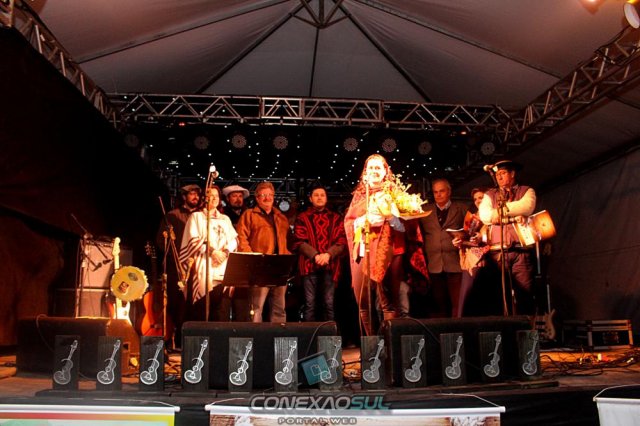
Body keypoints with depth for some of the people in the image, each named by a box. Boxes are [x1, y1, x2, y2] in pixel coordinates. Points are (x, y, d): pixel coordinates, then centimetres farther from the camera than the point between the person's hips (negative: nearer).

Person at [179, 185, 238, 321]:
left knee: (222, 313, -2)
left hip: (223, 270, 4)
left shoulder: (225, 219, 21)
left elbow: (234, 239, 12)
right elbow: (193, 240, -3)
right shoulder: (196, 216, 9)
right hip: (204, 270, -3)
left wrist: (226, 252, -8)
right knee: (201, 311, -7)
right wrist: (212, 251, -14)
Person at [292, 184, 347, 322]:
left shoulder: (336, 218, 13)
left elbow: (341, 242, 4)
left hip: (330, 266, 1)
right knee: (310, 303, 0)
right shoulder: (302, 218, 8)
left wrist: (328, 254, -13)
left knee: (329, 304, 3)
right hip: (309, 265, -1)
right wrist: (315, 256, -16)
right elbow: (299, 242, -2)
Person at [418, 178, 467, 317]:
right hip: (434, 264, 1)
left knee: (458, 304, -5)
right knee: (437, 305, 1)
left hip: (455, 263, -1)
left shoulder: (461, 209, 14)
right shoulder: (425, 210, 16)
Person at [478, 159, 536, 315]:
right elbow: (484, 215, 0)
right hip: (496, 252, 1)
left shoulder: (526, 191, 16)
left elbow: (527, 207, -6)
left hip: (521, 251, -1)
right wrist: (514, 216, -5)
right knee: (499, 296, 0)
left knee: (524, 295, -6)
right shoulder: (489, 195, 19)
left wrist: (501, 207, 0)